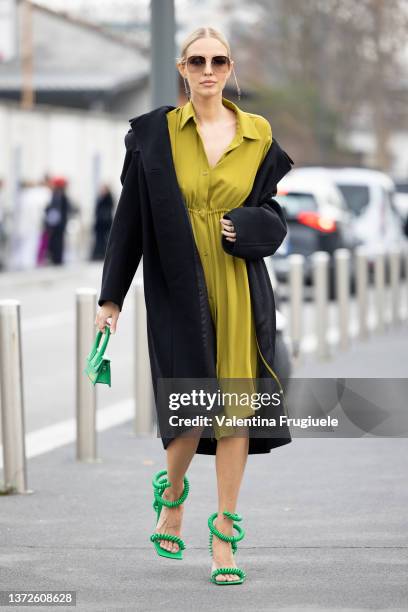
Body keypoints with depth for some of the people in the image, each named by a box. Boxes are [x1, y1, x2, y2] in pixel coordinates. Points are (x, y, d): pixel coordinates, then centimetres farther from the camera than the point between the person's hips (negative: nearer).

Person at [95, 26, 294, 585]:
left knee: (234, 406, -1)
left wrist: (243, 227, -12)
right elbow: (130, 218, 2)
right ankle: (172, 497, 27)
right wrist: (112, 296, 0)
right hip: (179, 289, -2)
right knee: (193, 410, -4)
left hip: (240, 291, 2)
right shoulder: (155, 133, 0)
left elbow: (273, 216, 11)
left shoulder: (258, 135, 5)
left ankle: (225, 532, 9)